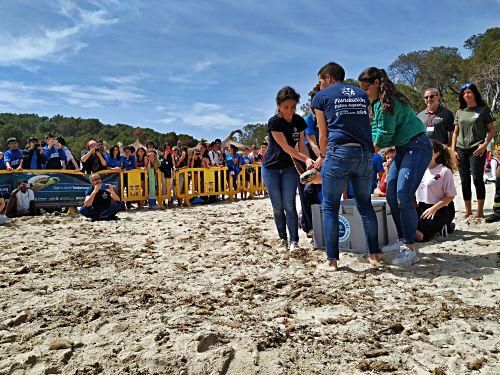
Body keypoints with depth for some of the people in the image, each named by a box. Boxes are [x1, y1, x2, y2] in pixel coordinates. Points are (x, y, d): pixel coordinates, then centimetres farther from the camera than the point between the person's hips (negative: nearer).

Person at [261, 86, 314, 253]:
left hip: (289, 167, 3)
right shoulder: (274, 122, -20)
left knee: (289, 205, -7)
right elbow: (286, 148, -24)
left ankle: (294, 241, -6)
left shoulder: (299, 121, -4)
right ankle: (282, 238, 17)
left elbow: (301, 145, -6)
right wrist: (306, 159, -32)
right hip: (271, 168, -2)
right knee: (277, 206, 3)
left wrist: (308, 161, -24)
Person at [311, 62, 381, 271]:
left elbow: (323, 134, 10)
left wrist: (322, 157, 26)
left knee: (330, 207, 3)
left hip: (339, 152, -4)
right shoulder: (362, 95, 22)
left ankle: (332, 260, 2)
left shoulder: (321, 97, 10)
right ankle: (374, 254, 17)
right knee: (365, 205, 15)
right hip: (365, 153, 5)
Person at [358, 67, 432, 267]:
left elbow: (384, 134, -18)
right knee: (391, 194, 7)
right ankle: (402, 240, 17)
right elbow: (377, 130, 11)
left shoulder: (389, 101, -17)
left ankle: (409, 249, -12)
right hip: (402, 149, 10)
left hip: (417, 147, -10)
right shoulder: (378, 103, 13)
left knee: (403, 196, -18)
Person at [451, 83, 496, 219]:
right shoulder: (460, 112, 14)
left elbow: (492, 130, 3)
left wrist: (485, 144, -12)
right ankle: (468, 211, 13)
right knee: (465, 181, 5)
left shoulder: (484, 109, 4)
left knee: (477, 179, -8)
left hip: (477, 150, -4)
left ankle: (480, 211, 0)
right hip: (461, 150, 4)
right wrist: (453, 150, 6)